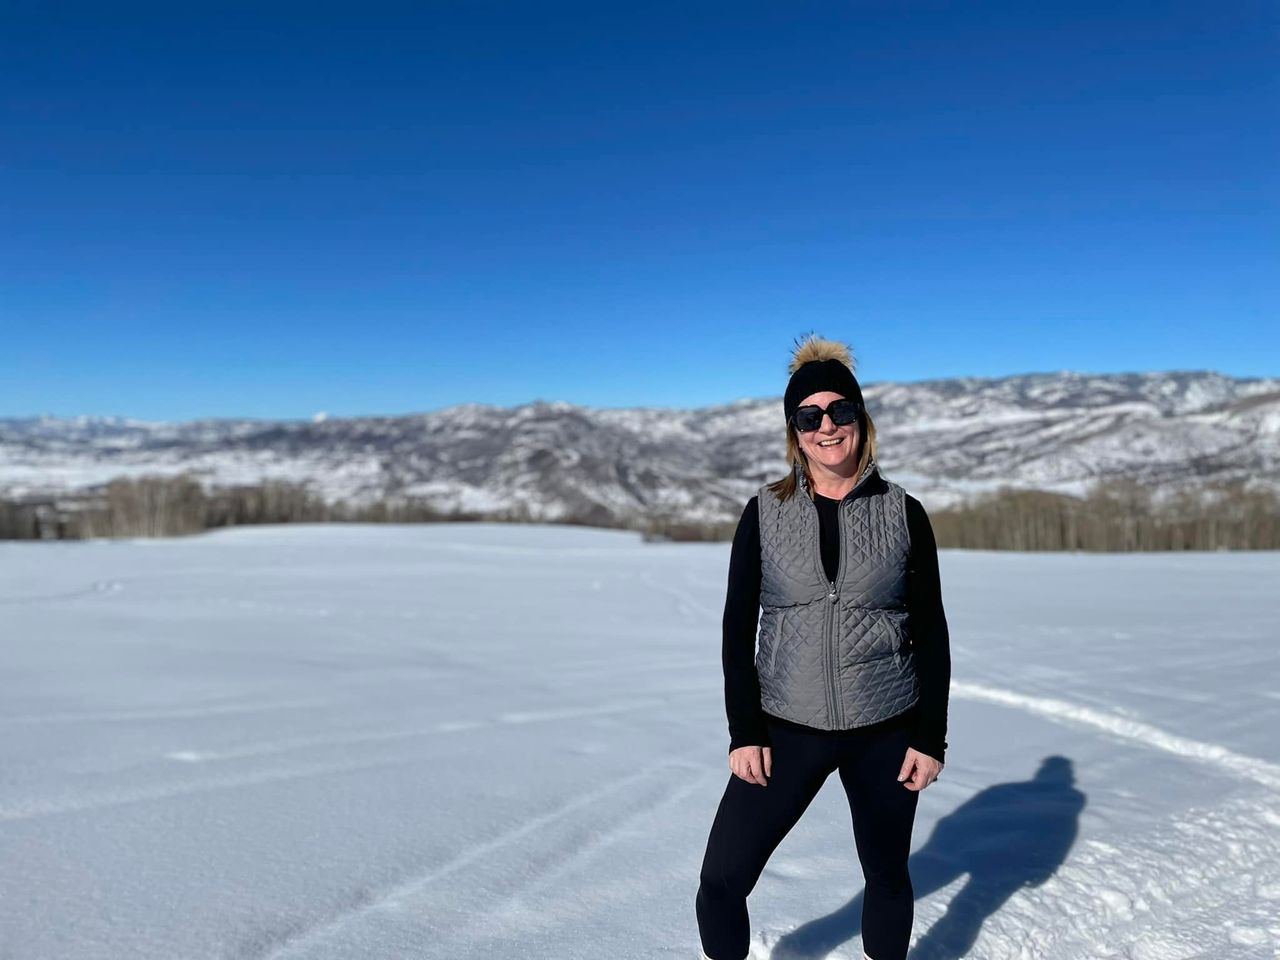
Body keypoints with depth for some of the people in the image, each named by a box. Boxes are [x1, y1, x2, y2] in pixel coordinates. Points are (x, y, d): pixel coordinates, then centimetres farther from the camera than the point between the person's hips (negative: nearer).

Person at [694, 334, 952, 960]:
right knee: (721, 877, -2)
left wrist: (930, 737, -2)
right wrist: (744, 732, -6)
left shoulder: (903, 513, -2)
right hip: (786, 728, 0)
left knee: (887, 876, 17)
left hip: (885, 731, 0)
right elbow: (738, 627, -1)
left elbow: (931, 632, 1)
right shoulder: (765, 512, -2)